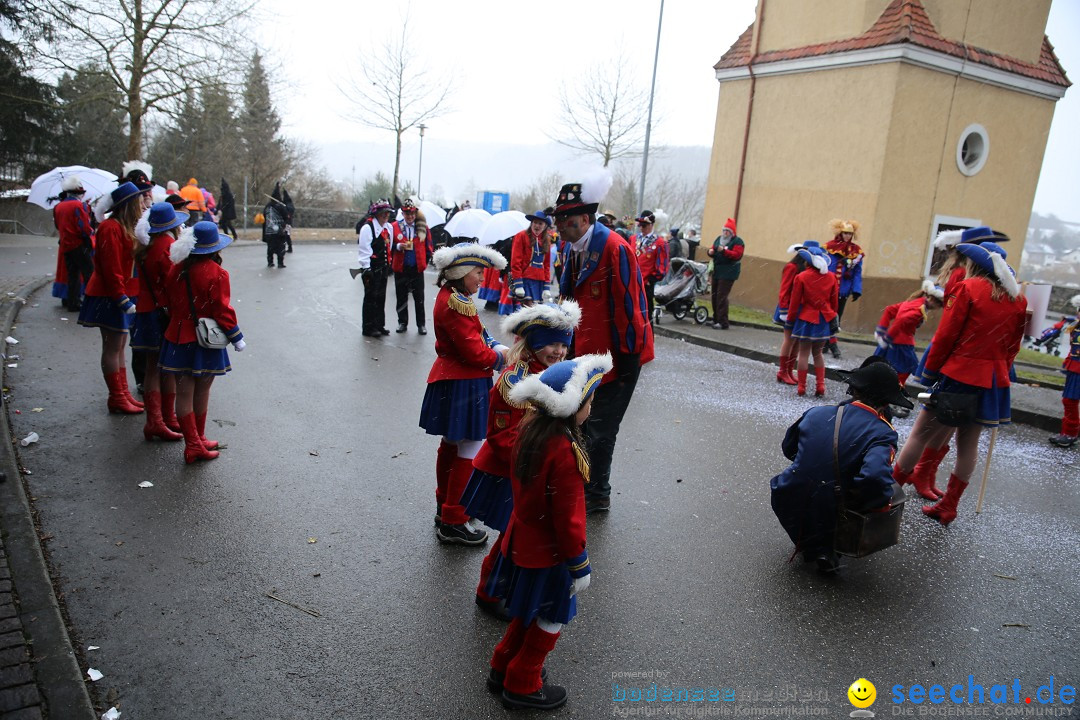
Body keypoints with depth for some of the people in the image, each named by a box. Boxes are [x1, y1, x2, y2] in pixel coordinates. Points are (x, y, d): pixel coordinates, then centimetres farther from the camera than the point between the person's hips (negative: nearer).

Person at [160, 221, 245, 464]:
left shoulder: (176, 269, 2)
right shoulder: (216, 274, -14)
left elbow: (169, 303, 11)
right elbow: (222, 310, -14)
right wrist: (236, 337, -4)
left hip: (178, 338, 4)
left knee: (184, 393, 7)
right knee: (202, 391, 10)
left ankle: (194, 442, 9)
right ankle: (197, 441, 22)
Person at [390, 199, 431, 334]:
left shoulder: (423, 227, 2)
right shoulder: (395, 227, -1)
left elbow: (428, 246, 9)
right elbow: (389, 246, 2)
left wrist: (424, 262, 7)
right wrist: (399, 246, -17)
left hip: (417, 268, 0)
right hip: (401, 268, 0)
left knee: (419, 298, 4)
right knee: (401, 297, 9)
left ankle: (421, 324, 12)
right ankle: (402, 322, 21)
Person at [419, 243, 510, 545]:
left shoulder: (449, 296, 11)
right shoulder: (456, 303, -21)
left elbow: (474, 338, 14)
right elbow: (475, 352, -22)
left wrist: (494, 349, -2)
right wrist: (500, 355, -4)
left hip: (450, 380, 11)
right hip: (463, 385, -11)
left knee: (451, 444, 21)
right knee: (470, 450, -4)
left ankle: (445, 507, 37)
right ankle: (453, 522, 5)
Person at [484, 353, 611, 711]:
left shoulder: (530, 427, -7)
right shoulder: (567, 454, -31)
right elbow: (567, 518, -24)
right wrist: (579, 565, -13)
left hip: (522, 540, 8)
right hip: (547, 552, -8)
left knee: (529, 611, 27)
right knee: (550, 620, 15)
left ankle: (503, 668, 43)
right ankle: (522, 685, 31)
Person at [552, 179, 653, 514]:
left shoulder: (615, 249, -19)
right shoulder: (574, 249, 8)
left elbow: (627, 305, -20)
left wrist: (628, 354, -18)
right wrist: (570, 344, 16)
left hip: (616, 356, -8)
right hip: (586, 353, 8)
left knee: (599, 430, 3)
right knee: (581, 423, 16)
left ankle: (597, 496, 19)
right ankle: (583, 486, 31)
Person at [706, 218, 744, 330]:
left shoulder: (737, 242, -6)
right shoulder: (719, 239, 15)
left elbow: (737, 255, -17)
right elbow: (713, 249, 23)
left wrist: (724, 251, -27)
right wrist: (711, 251, -1)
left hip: (728, 273, -7)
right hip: (717, 271, 7)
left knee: (721, 297, -13)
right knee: (715, 296, 10)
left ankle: (723, 322, -12)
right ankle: (716, 319, 20)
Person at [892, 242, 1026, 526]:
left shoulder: (968, 288, -9)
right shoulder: (1018, 299, 9)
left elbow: (946, 335, -12)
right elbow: (1013, 345, 12)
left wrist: (931, 370, -3)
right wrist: (1000, 370, 20)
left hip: (959, 375, -6)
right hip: (993, 380, 6)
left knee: (921, 433, 1)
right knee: (969, 442, 11)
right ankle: (948, 507, 19)